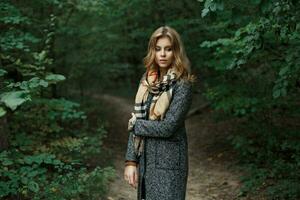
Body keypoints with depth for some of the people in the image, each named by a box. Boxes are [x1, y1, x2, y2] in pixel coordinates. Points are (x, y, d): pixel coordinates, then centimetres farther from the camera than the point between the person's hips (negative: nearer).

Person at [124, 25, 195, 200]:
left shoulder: (183, 84, -12)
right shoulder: (147, 80, 5)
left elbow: (168, 127, -18)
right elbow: (136, 123, 5)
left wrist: (135, 124, -5)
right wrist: (131, 161, -1)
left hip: (169, 161, -6)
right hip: (145, 159, 6)